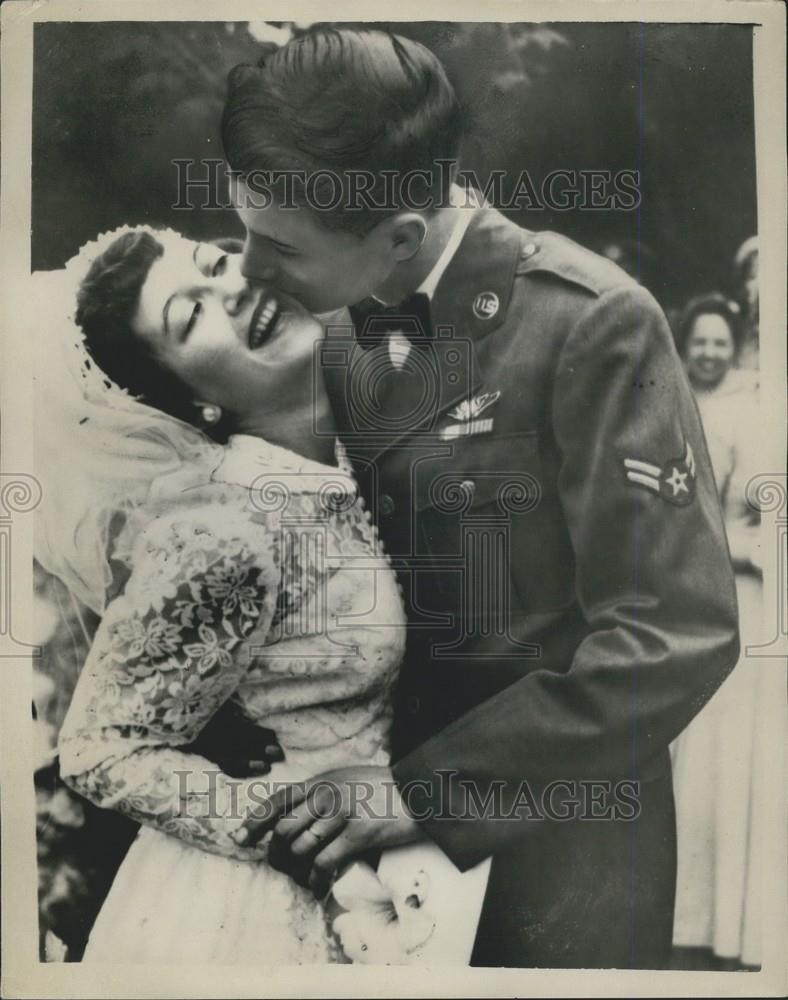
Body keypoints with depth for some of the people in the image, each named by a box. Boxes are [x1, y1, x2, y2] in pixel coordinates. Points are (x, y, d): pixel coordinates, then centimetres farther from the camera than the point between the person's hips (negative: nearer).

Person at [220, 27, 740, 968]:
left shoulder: (589, 324, -21)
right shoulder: (340, 335, -2)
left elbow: (677, 635, -23)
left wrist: (434, 785, -21)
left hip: (551, 815, -5)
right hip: (390, 778, 5)